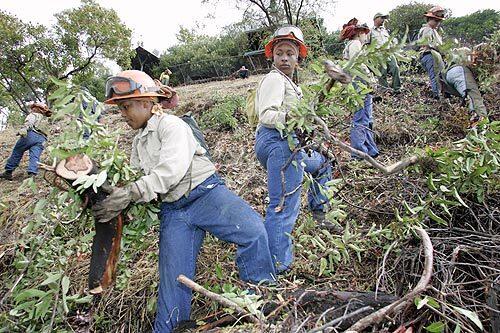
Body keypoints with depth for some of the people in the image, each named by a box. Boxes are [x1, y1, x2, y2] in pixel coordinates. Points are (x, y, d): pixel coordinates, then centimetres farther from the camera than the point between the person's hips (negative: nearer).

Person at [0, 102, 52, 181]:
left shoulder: (34, 114, 17)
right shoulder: (46, 120, 38)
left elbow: (30, 121, -6)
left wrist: (24, 128, -23)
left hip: (32, 134, -5)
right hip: (42, 139, 5)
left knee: (17, 152, 4)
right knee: (34, 157, -9)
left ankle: (8, 172, 4)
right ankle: (32, 174, -29)